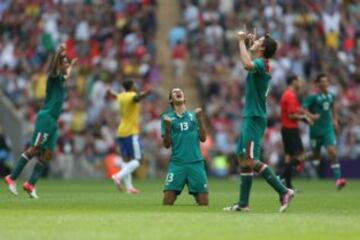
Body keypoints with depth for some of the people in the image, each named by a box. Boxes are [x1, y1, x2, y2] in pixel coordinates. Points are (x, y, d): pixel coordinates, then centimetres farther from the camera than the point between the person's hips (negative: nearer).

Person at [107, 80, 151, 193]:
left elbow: (116, 96, 39)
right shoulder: (131, 96, -10)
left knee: (127, 160, 7)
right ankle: (118, 176, -23)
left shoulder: (121, 96, 13)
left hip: (121, 133, 8)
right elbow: (137, 98, -36)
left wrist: (111, 93, 63)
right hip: (131, 133, -8)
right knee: (136, 161, -6)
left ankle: (129, 187, 2)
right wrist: (144, 94, -59)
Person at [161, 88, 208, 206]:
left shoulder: (193, 115, 14)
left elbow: (203, 138, 7)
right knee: (167, 201, -16)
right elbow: (167, 145, 3)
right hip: (177, 164, -2)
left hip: (196, 163, 2)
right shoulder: (167, 117, 8)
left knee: (204, 202, -2)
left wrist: (200, 119, -5)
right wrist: (167, 128, -14)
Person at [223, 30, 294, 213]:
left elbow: (248, 64, -40)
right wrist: (247, 42, 31)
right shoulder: (261, 65, 14)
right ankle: (243, 203, 11)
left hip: (254, 118, -10)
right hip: (250, 117, 10)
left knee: (250, 160, -14)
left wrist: (242, 42, -26)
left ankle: (283, 191, -16)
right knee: (244, 159, 10)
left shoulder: (261, 63, -14)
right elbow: (249, 65, 41)